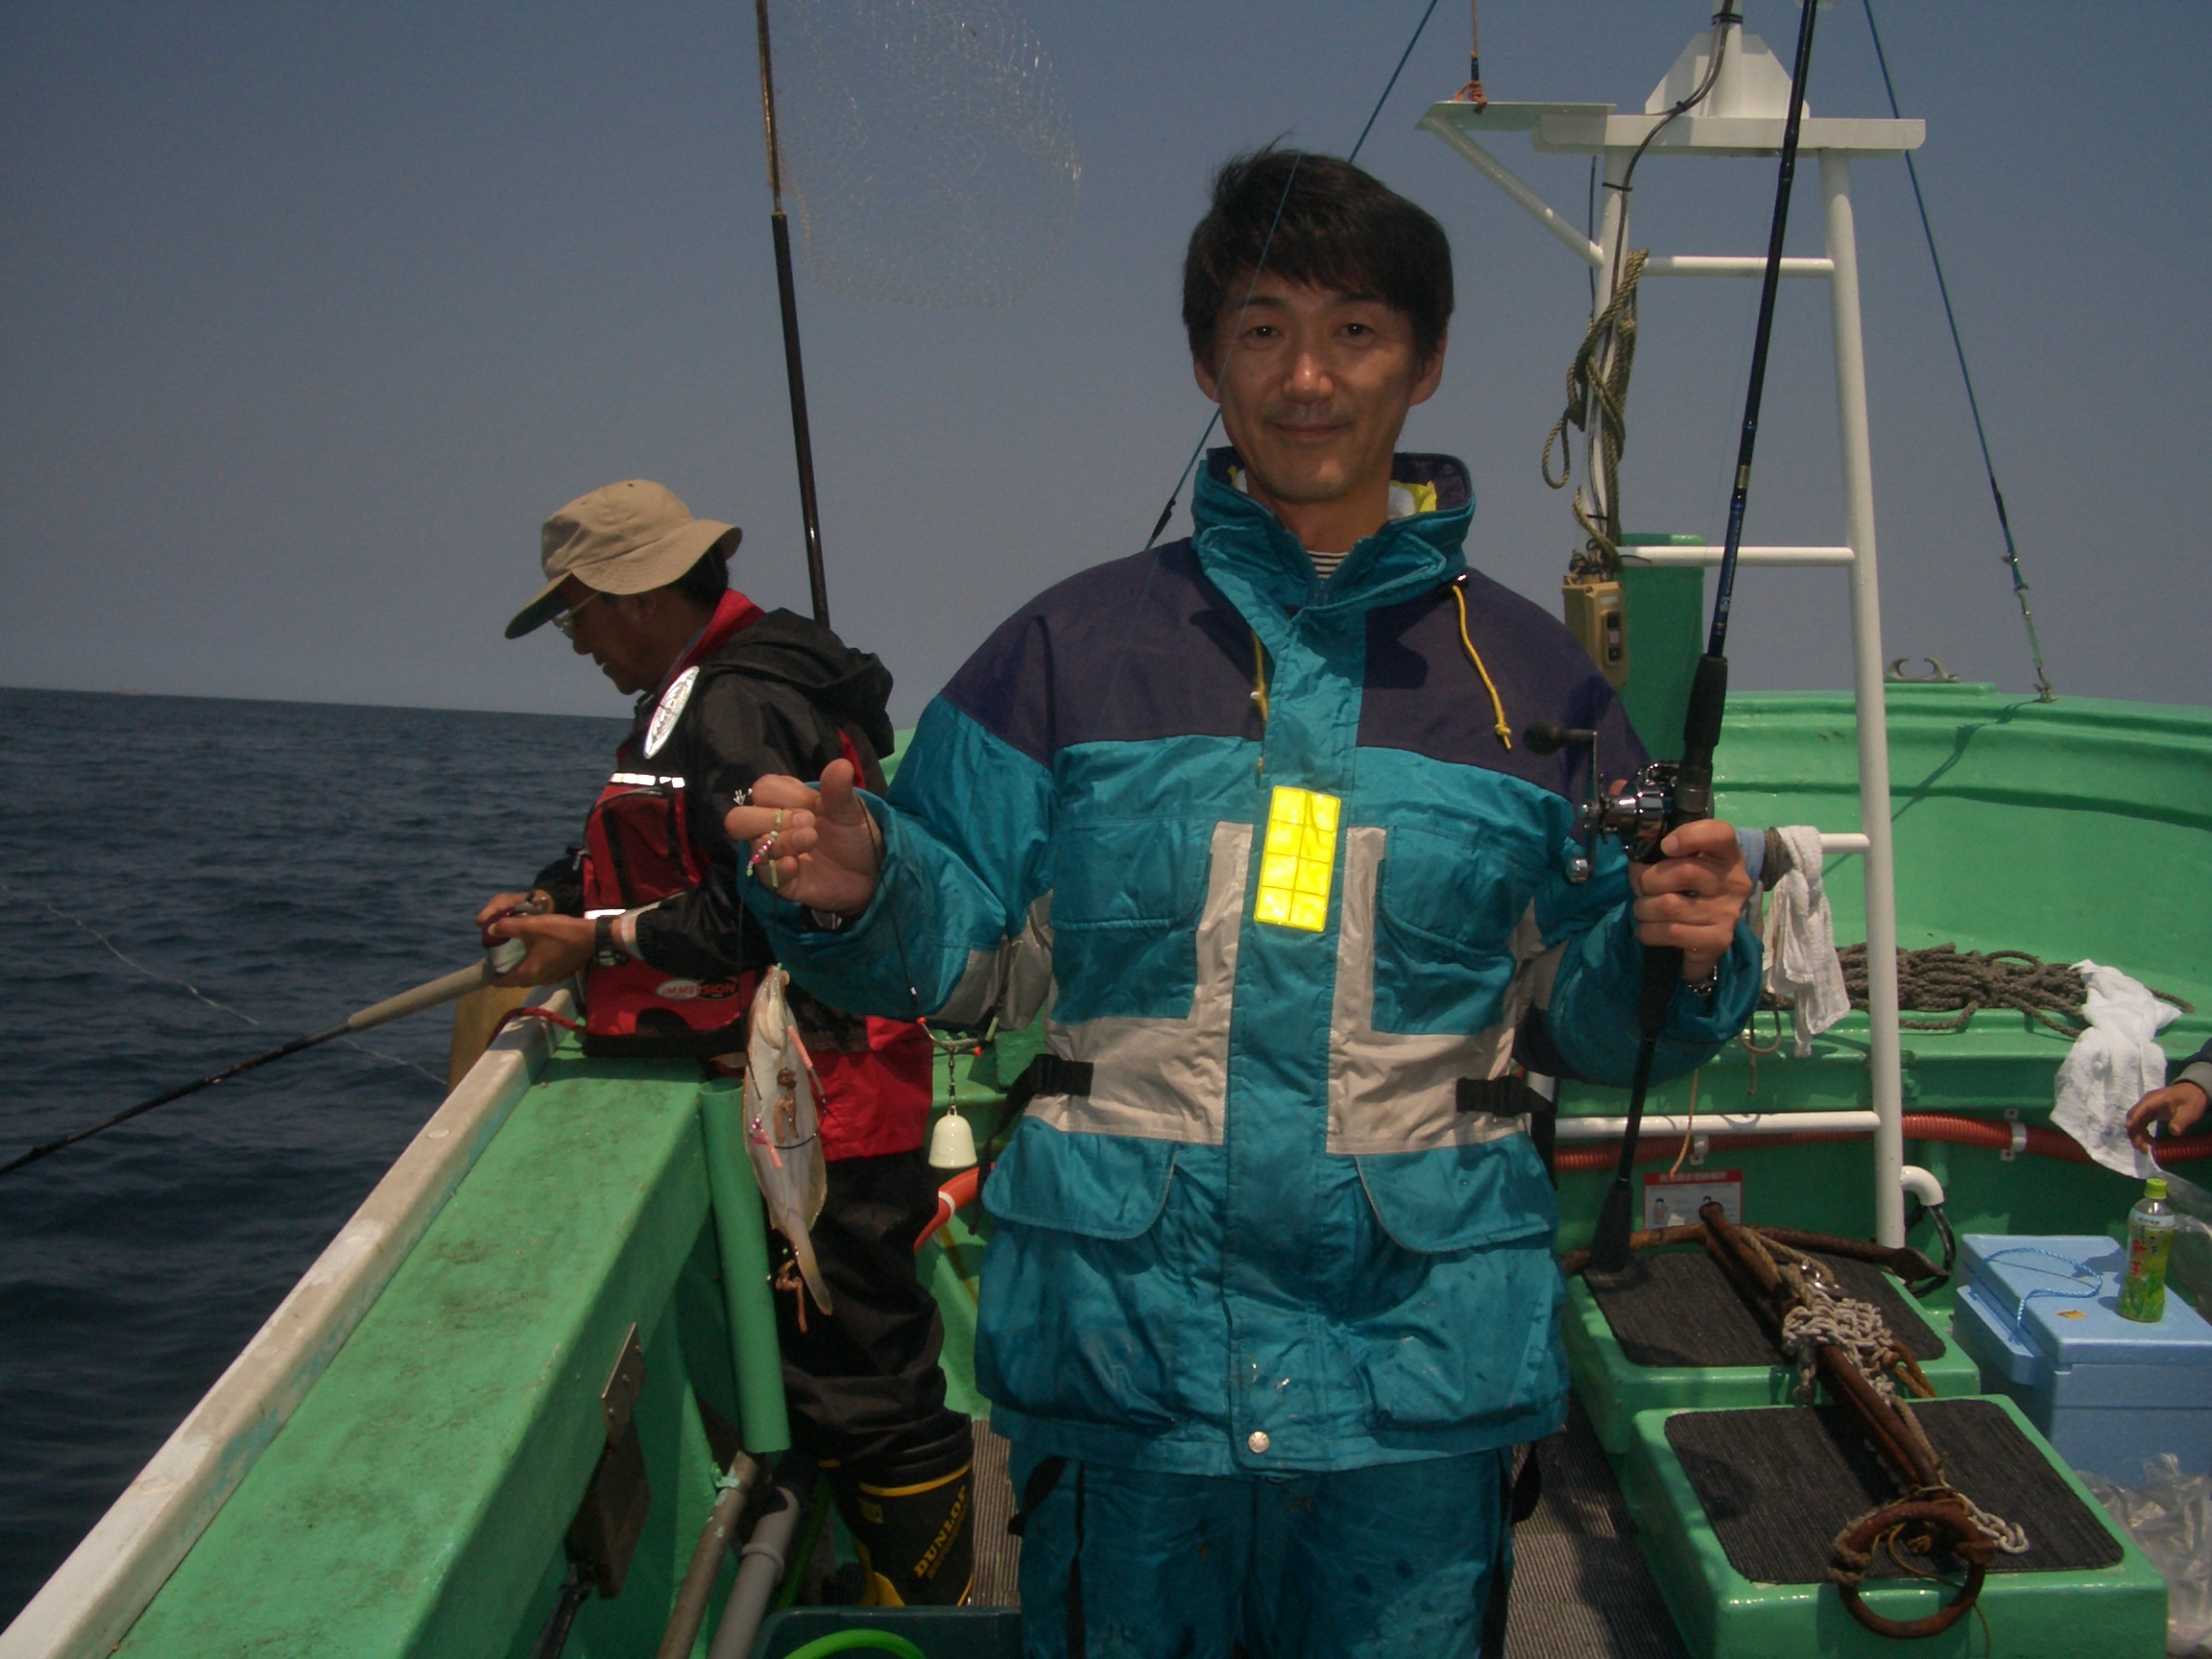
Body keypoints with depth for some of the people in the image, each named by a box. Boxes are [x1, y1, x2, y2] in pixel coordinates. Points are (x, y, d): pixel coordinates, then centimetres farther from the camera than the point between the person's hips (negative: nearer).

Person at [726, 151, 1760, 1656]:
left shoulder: (1531, 677, 4)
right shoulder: (1075, 646, 2)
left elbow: (1602, 1019, 7)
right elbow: (984, 954, 3)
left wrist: (1680, 950, -14)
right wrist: (859, 888, -16)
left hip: (1420, 1356, 1)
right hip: (1123, 1343, 0)